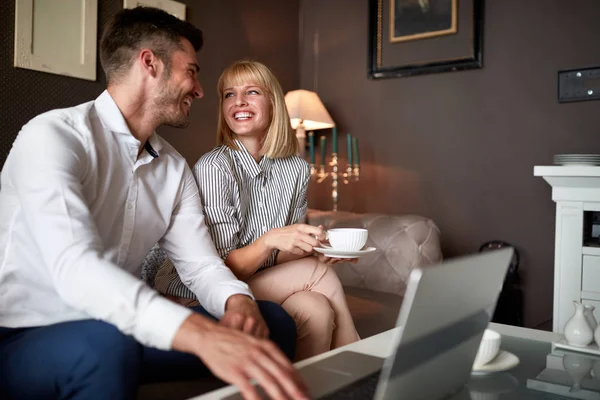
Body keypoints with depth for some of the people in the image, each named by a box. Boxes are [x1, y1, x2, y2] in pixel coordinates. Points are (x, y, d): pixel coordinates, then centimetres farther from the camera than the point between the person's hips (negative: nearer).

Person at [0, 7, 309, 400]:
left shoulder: (174, 168, 5)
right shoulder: (52, 136, -18)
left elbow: (201, 264, 1)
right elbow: (75, 267, -33)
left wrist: (237, 301, -24)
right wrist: (201, 335, -46)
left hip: (119, 329, 6)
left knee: (272, 322, -8)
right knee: (106, 343, -39)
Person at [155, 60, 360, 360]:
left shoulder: (297, 169, 1)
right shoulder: (212, 167, -16)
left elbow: (277, 259, 7)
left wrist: (314, 249, -13)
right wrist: (270, 240, -32)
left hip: (262, 287, 5)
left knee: (317, 310, -25)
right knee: (318, 273, -20)